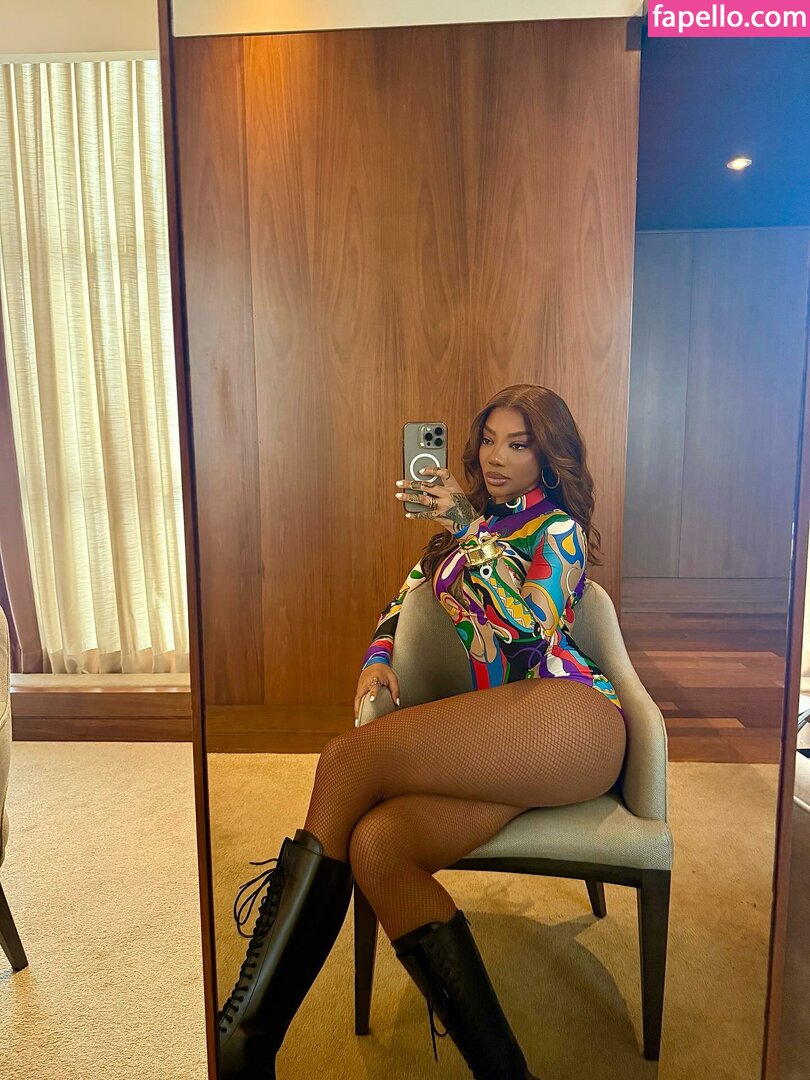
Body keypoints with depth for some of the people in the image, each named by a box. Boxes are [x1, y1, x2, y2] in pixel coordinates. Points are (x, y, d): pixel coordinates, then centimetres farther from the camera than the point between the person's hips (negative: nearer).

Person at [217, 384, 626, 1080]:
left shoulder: (558, 530, 10)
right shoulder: (470, 522, 29)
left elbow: (530, 631, -8)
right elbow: (406, 598, 30)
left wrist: (472, 534, -14)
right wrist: (377, 659, 10)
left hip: (570, 715, -5)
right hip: (502, 746, 6)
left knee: (350, 757, -26)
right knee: (373, 845, -26)